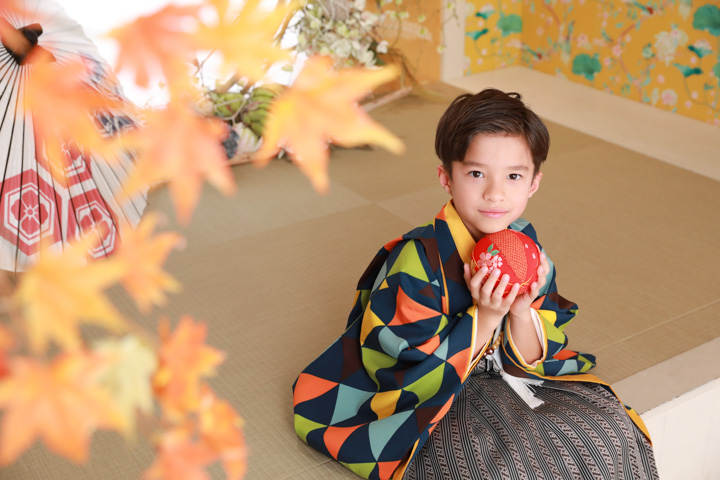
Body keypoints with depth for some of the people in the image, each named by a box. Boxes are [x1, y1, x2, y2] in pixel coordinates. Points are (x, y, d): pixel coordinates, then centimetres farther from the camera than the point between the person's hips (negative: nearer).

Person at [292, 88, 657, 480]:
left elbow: (529, 362, 0)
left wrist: (522, 313, -21)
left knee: (609, 433, -10)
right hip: (437, 402, -5)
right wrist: (484, 317, -28)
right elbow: (421, 375, -20)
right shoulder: (418, 260, -22)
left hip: (509, 381, 5)